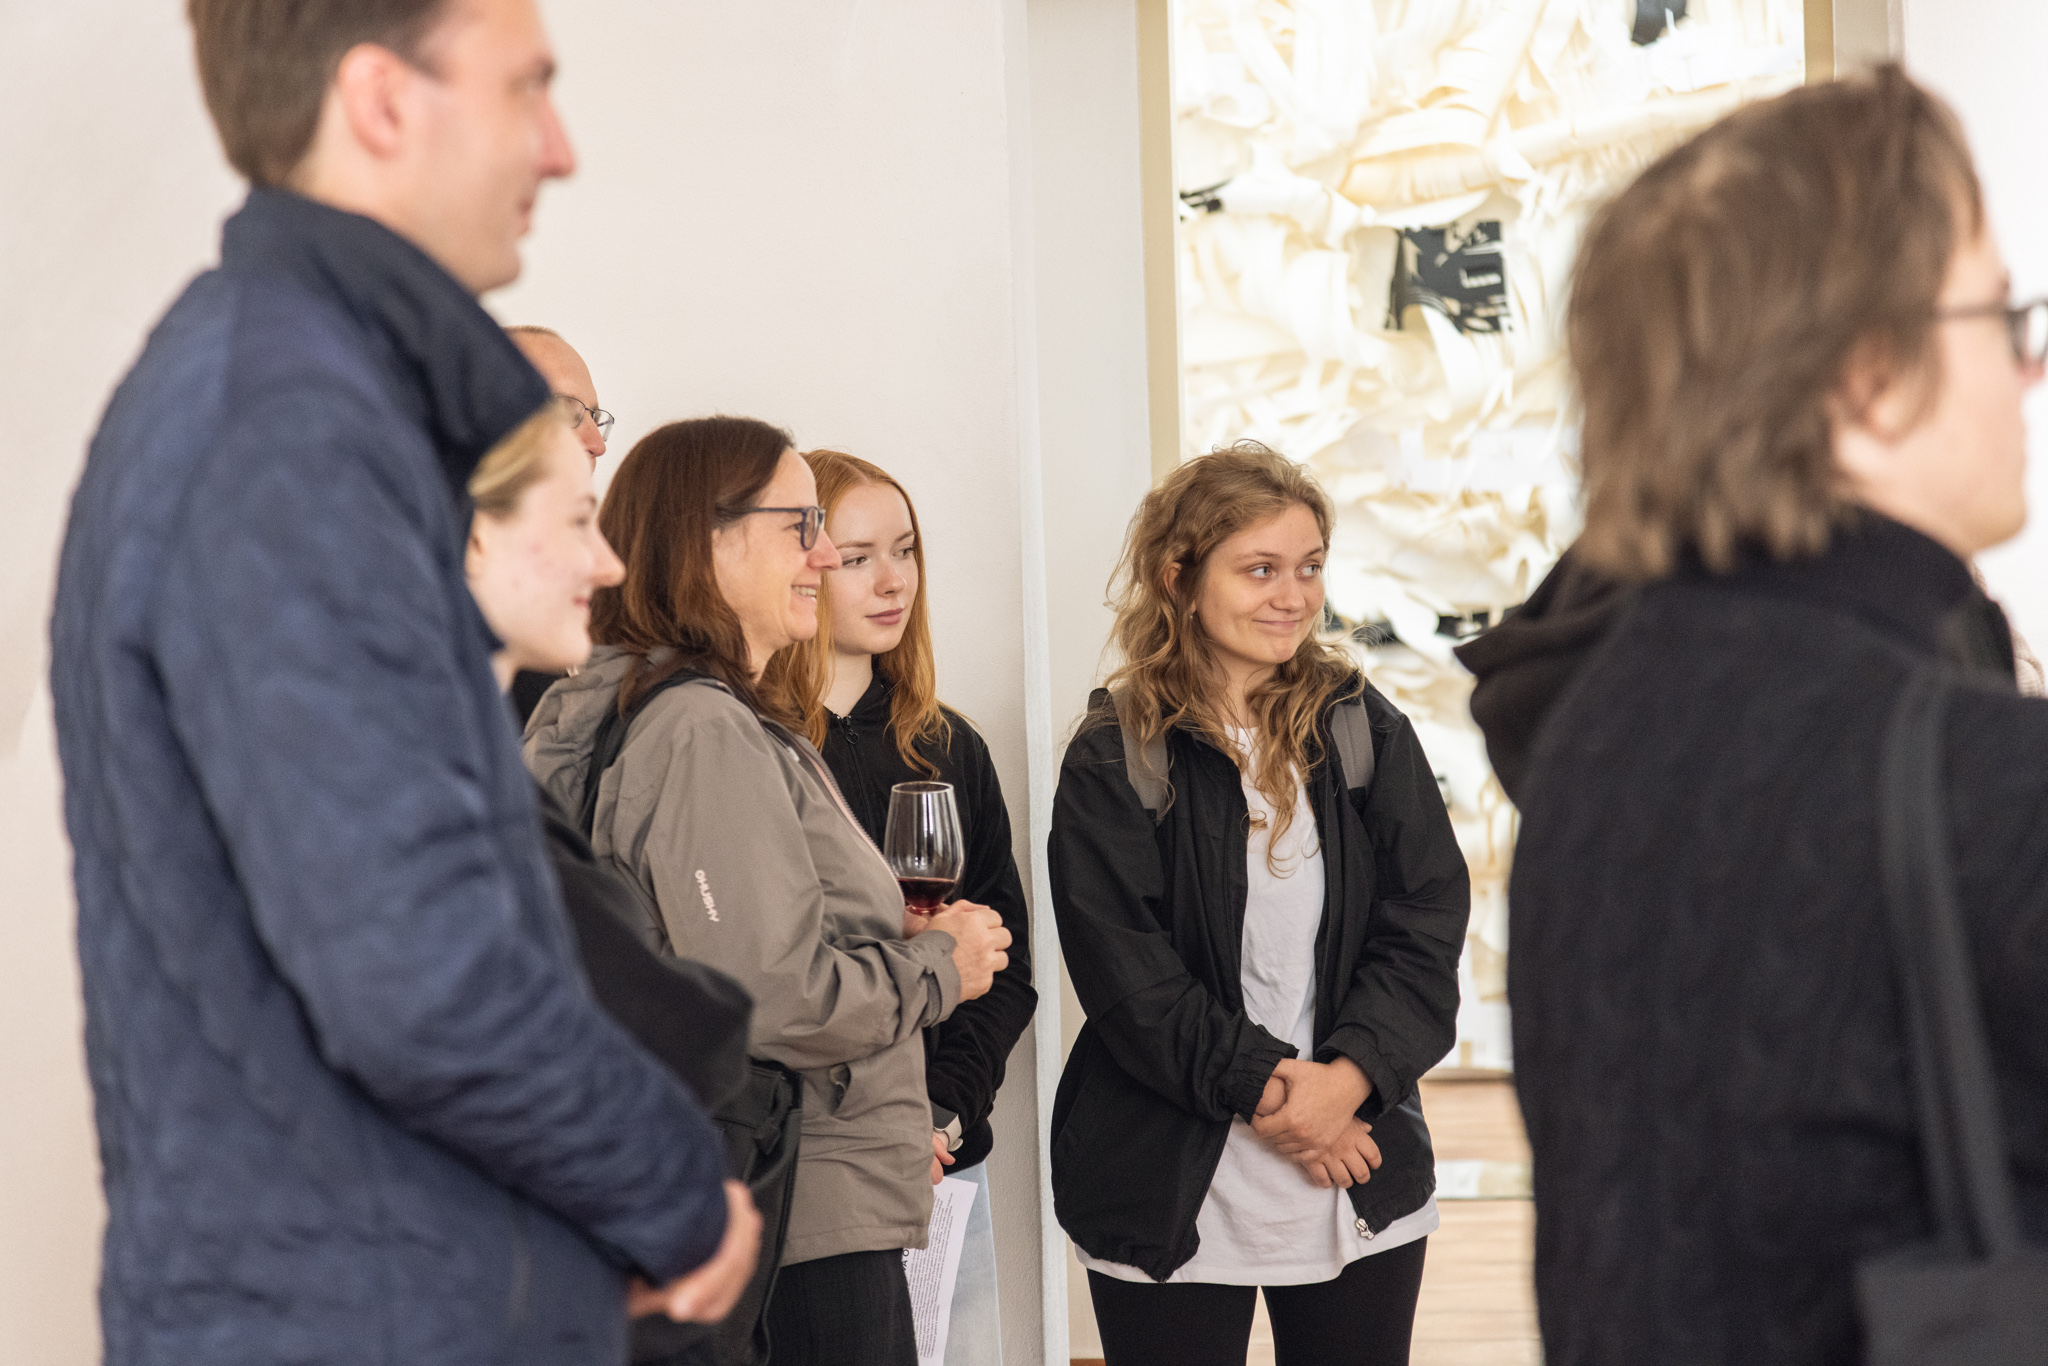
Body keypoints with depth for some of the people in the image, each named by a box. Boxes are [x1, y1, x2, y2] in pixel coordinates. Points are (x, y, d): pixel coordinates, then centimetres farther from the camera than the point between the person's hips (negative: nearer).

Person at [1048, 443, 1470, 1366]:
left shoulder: (1366, 734, 4)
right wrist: (1266, 1086, -16)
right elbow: (1126, 974, -9)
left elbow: (1427, 927, -1)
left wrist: (1345, 1078, -14)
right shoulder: (1116, 761, -4)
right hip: (1173, 1196, -2)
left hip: (1363, 1182, 3)